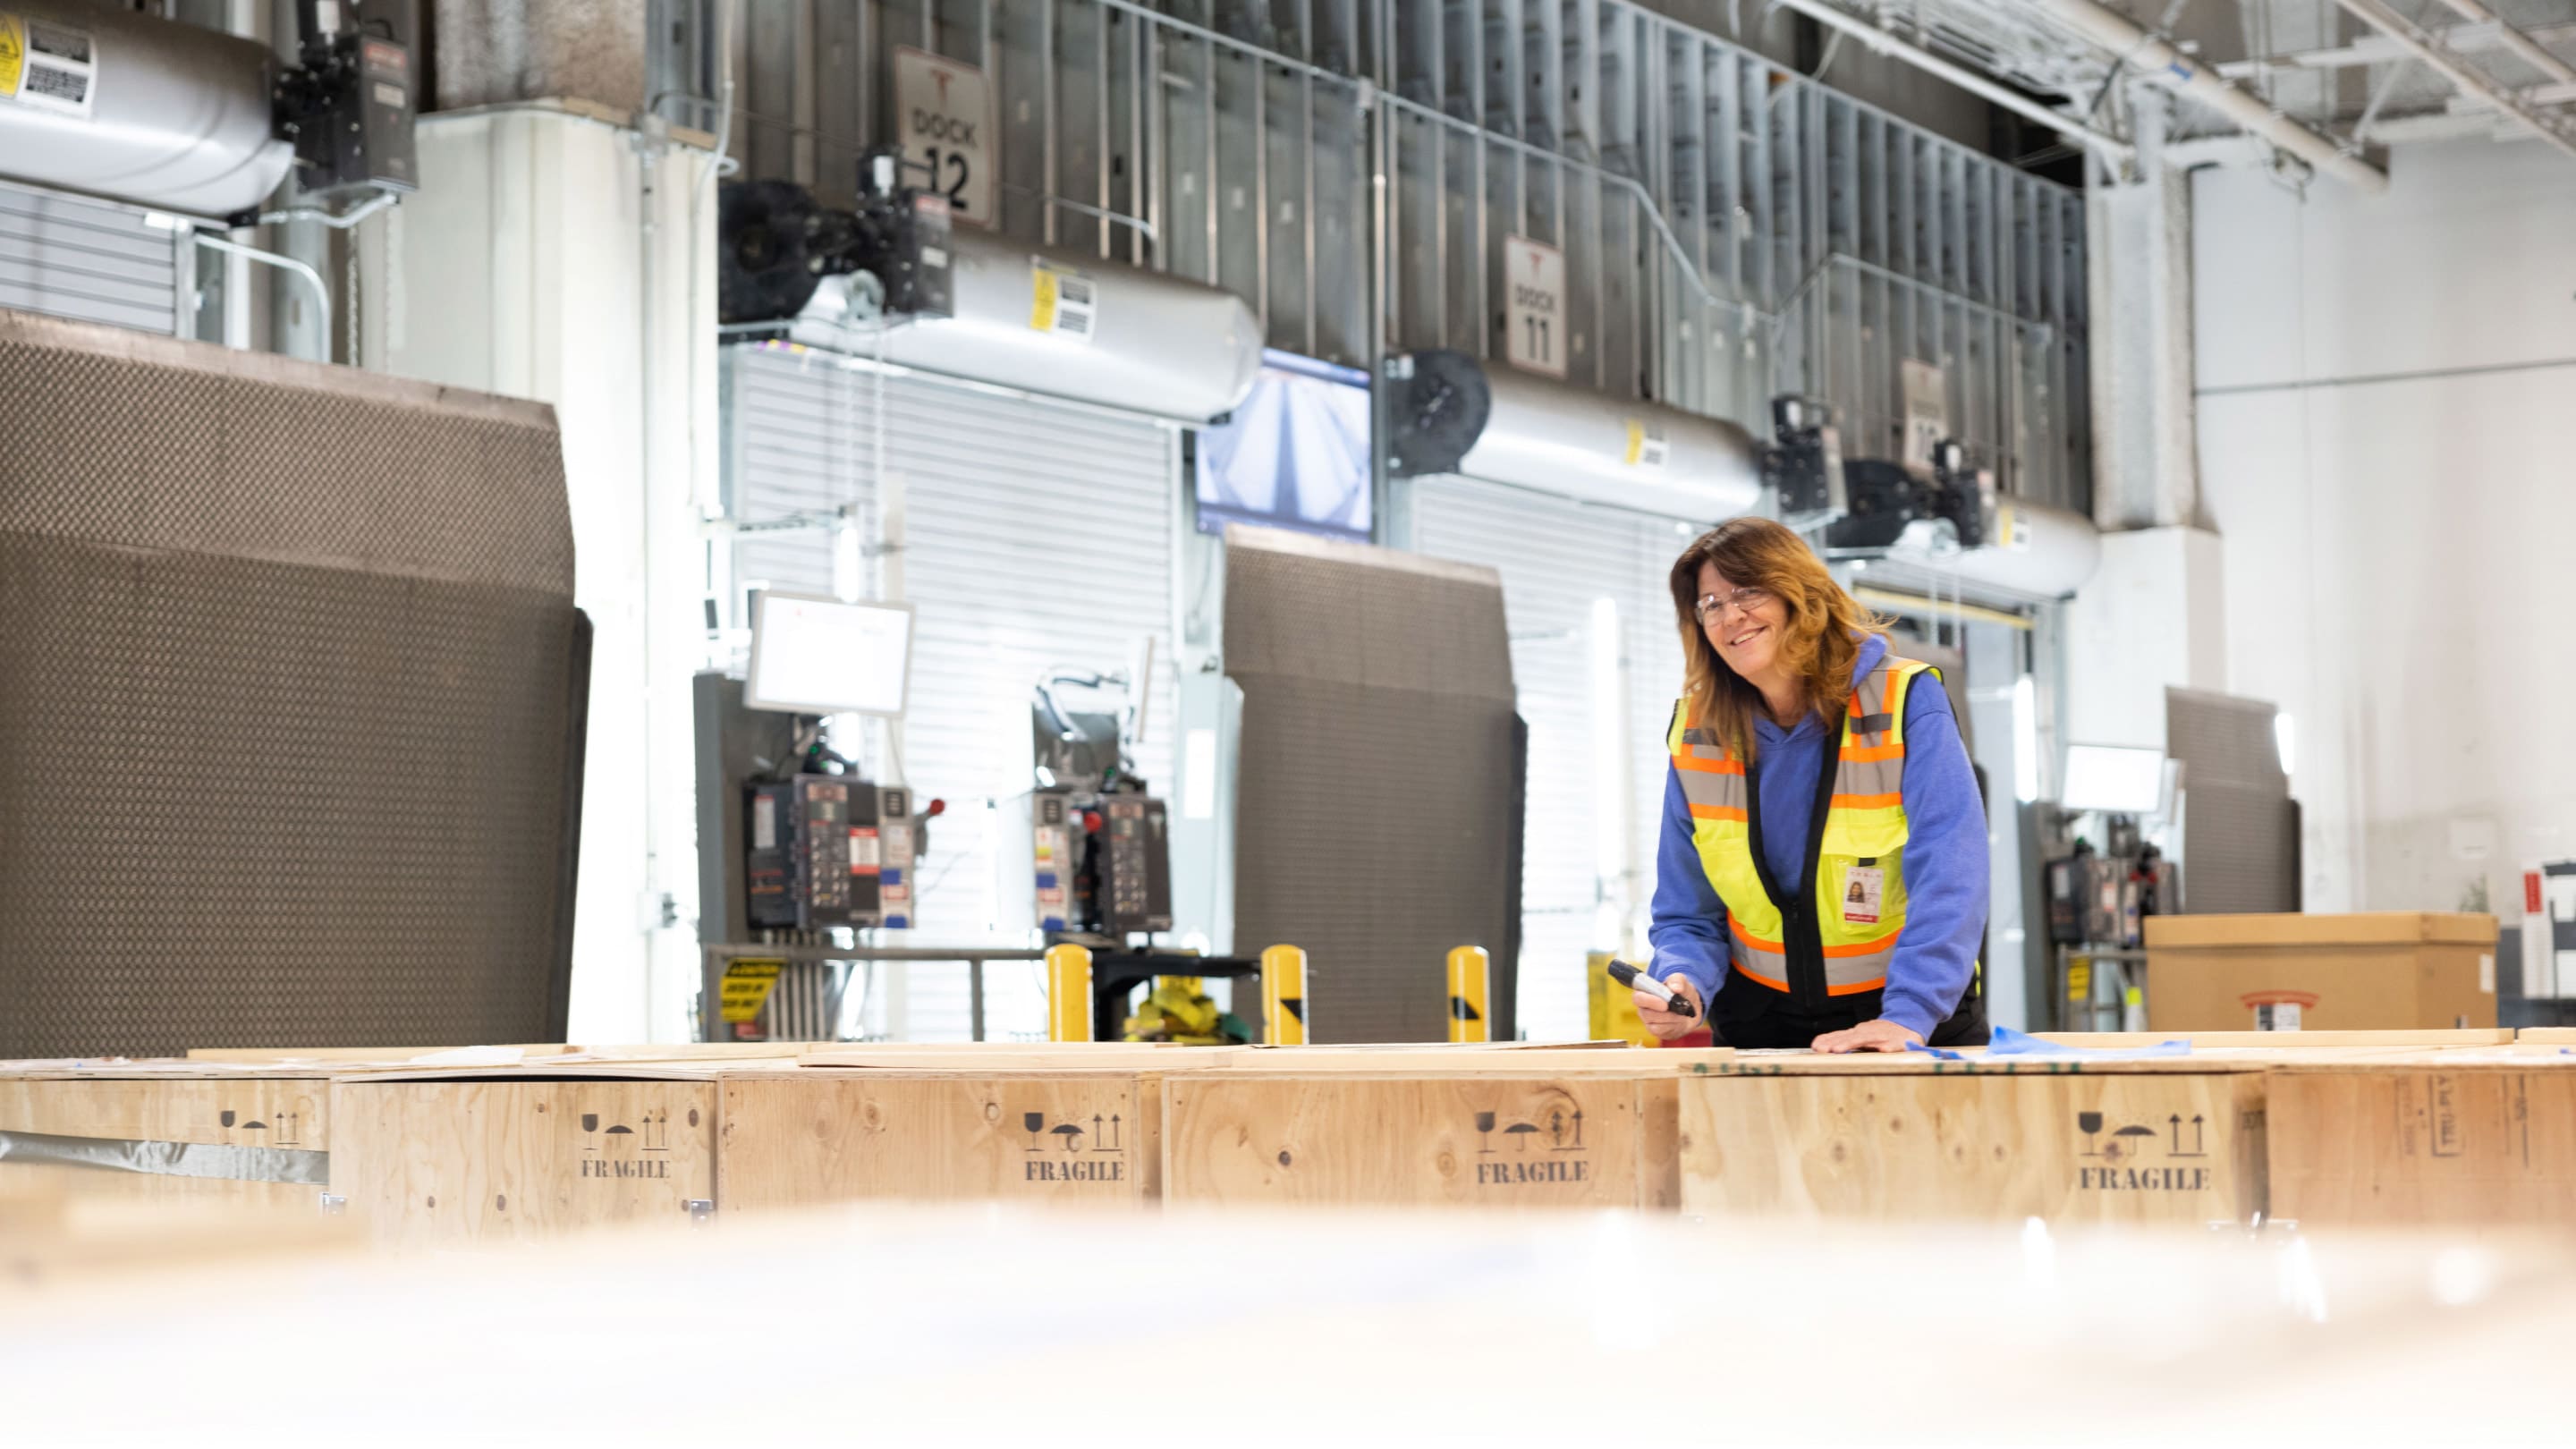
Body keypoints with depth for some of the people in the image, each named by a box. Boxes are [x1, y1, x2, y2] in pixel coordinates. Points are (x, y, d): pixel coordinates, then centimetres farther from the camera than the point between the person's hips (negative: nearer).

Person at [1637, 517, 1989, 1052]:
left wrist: (1908, 1016, -30)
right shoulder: (1696, 736, 3)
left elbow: (1947, 880, -18)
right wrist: (1685, 985, -15)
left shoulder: (1906, 703, -8)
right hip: (1759, 1024, 3)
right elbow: (1688, 915, 7)